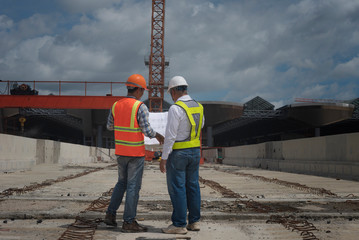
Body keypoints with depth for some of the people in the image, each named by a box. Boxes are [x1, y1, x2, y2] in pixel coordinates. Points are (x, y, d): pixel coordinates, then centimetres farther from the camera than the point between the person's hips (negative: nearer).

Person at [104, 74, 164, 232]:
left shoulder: (116, 106, 2)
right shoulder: (140, 107, -17)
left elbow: (110, 126, 14)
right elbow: (147, 130, -18)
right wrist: (158, 136, 2)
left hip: (120, 151, 6)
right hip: (136, 153, -6)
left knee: (122, 183, 21)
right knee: (133, 186, 0)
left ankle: (110, 214, 19)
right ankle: (129, 222, 3)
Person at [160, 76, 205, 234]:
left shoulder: (176, 108, -17)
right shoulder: (198, 107, 6)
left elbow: (170, 136, -19)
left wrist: (164, 158, -14)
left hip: (178, 153, -7)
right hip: (195, 151, 8)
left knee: (177, 188, -1)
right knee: (192, 186, 13)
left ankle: (179, 224, 2)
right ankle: (194, 221, 19)